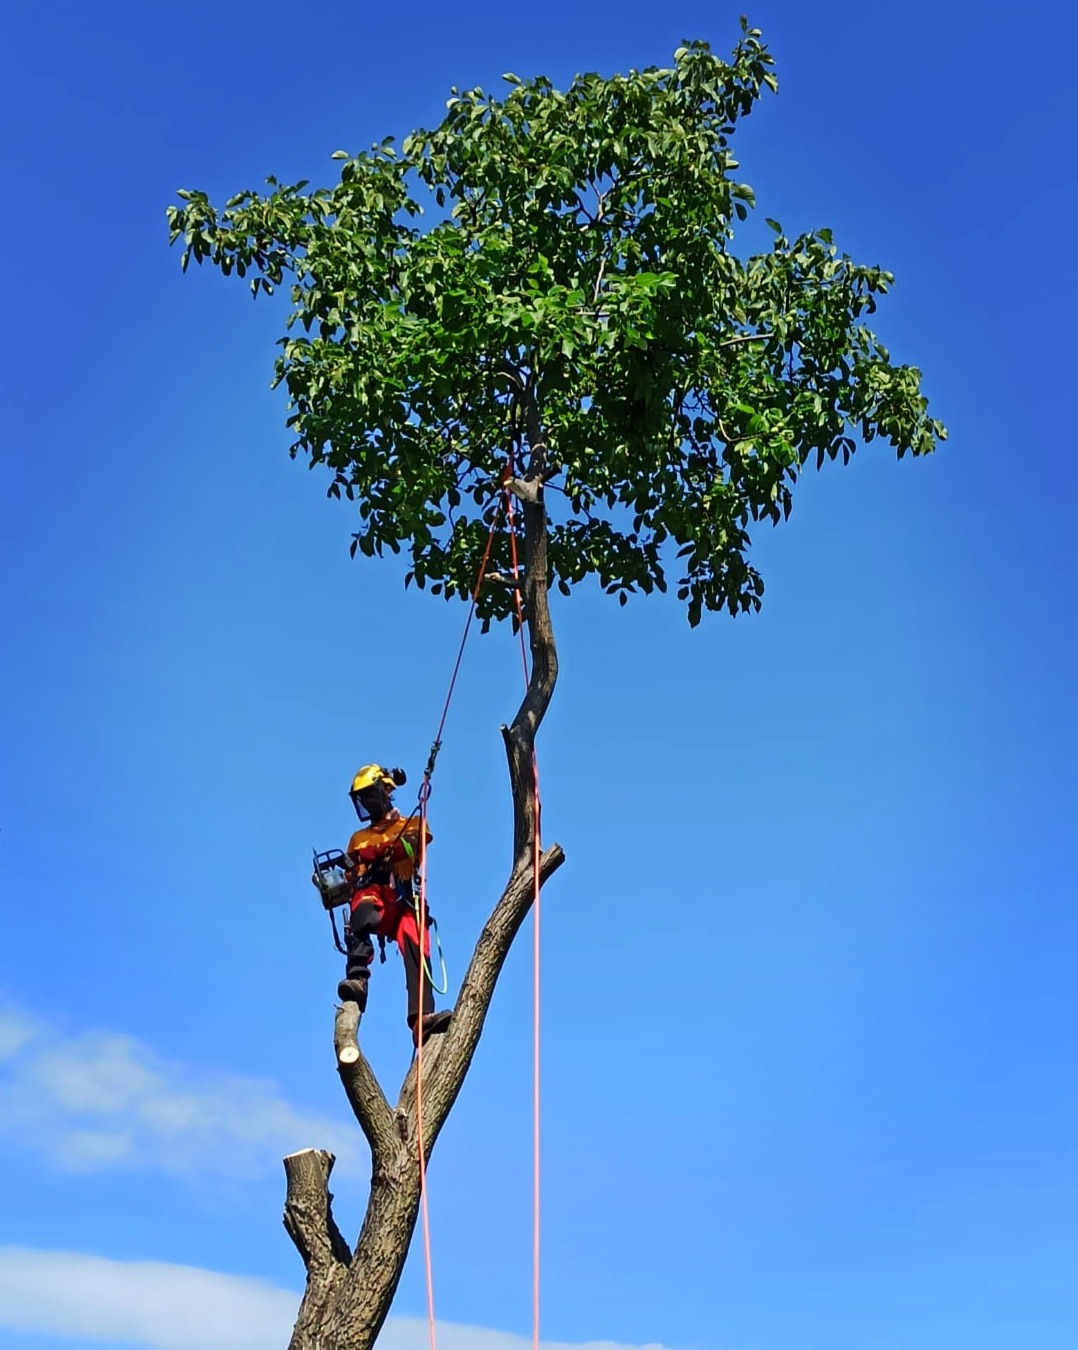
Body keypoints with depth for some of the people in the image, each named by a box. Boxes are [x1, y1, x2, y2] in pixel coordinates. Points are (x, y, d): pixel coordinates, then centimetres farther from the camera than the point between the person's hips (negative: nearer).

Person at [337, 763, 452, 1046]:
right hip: (370, 894, 1)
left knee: (417, 953, -27)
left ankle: (421, 1018, -43)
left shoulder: (412, 826, 22)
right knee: (364, 912, -38)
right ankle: (357, 980, -54)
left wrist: (375, 853, -21)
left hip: (404, 901, -1)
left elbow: (412, 844, -4)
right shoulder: (358, 839, 34)